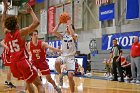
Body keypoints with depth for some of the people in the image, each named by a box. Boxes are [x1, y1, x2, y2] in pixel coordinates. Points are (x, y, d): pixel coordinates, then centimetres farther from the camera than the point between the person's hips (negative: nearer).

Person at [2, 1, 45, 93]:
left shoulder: (6, 34, 10)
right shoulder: (21, 32, -6)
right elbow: (36, 22, -10)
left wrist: (5, 9, 31)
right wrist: (31, 11, 3)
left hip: (13, 64, 7)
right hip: (23, 62, -7)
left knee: (28, 81, 29)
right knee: (39, 84, -4)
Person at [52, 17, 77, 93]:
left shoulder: (74, 36, -2)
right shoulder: (63, 35, 7)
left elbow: (72, 35, -28)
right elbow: (54, 32, -7)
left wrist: (69, 24, -20)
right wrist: (59, 23, -4)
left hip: (70, 57, -2)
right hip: (63, 55, 3)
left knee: (70, 76, -9)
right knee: (57, 62, -35)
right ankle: (60, 75, -6)